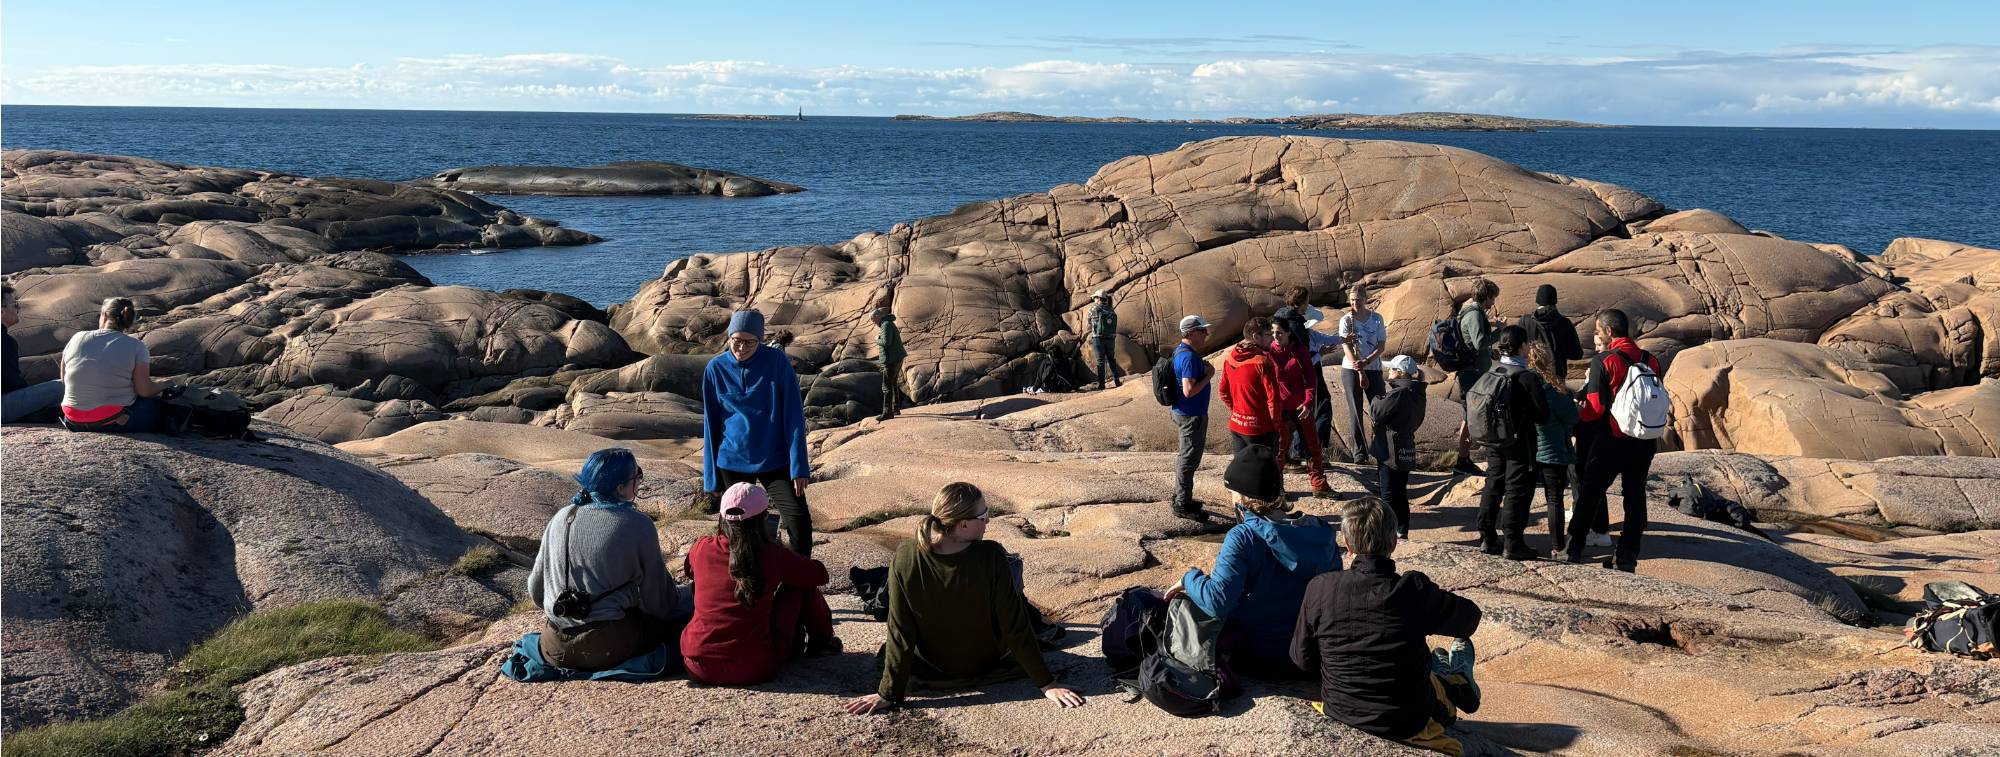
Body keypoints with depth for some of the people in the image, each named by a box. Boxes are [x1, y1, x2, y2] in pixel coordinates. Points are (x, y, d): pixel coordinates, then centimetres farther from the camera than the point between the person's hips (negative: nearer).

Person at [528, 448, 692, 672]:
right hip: (609, 650, -7)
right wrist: (683, 597, 15)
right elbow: (659, 601, -6)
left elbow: (535, 589, 12)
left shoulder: (561, 517, 3)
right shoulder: (637, 525, -12)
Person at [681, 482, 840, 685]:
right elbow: (820, 574, 7)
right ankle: (821, 641, 36)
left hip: (698, 668, 3)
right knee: (800, 584, 12)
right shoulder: (771, 557, -8)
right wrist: (786, 566, 27)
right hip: (754, 670, -3)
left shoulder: (701, 549, 1)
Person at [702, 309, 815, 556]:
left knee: (800, 521, -13)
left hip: (775, 461, -1)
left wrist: (799, 466, -13)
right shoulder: (716, 368, -2)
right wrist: (711, 477, 3)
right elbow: (711, 424, 4)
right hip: (732, 463, 2)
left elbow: (793, 415, -8)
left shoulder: (777, 362, -8)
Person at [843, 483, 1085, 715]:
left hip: (929, 671, 2)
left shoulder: (905, 559, -25)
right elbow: (1015, 626, -23)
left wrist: (888, 694, -10)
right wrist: (1046, 683, -13)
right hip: (988, 665, -1)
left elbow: (900, 633, -19)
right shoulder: (991, 556, -30)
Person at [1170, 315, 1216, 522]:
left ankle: (1180, 498, 32)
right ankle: (1182, 505, 7)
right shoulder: (1189, 357, -24)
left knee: (1185, 456, 20)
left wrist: (1203, 369, 6)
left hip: (1183, 412, 11)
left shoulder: (1180, 351, 8)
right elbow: (1189, 390, -30)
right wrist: (1208, 375, -19)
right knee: (1189, 459, -1)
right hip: (1192, 415, -11)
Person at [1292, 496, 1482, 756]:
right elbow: (1469, 619, -1)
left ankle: (1440, 670, 61)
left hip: (1339, 710, 3)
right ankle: (1456, 682, 63)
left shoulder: (1320, 588, -18)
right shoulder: (1415, 590, -21)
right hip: (1406, 723, -3)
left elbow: (1303, 659, -6)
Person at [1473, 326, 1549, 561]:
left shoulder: (1490, 374, 0)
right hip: (1519, 442, -6)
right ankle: (1512, 544, 4)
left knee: (1493, 487, 15)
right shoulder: (1527, 378, -18)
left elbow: (1472, 403, 5)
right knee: (1517, 491, 2)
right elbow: (1542, 414, -15)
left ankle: (1487, 539, 21)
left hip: (1493, 442, 6)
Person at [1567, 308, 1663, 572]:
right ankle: (1627, 556, 13)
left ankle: (1574, 548, 17)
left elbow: (1595, 408, -15)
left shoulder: (1604, 362, -14)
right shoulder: (1651, 361, 1)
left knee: (1590, 493, 10)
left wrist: (1576, 411, 3)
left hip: (1611, 439, -4)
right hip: (1644, 442, 4)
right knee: (1635, 497, 11)